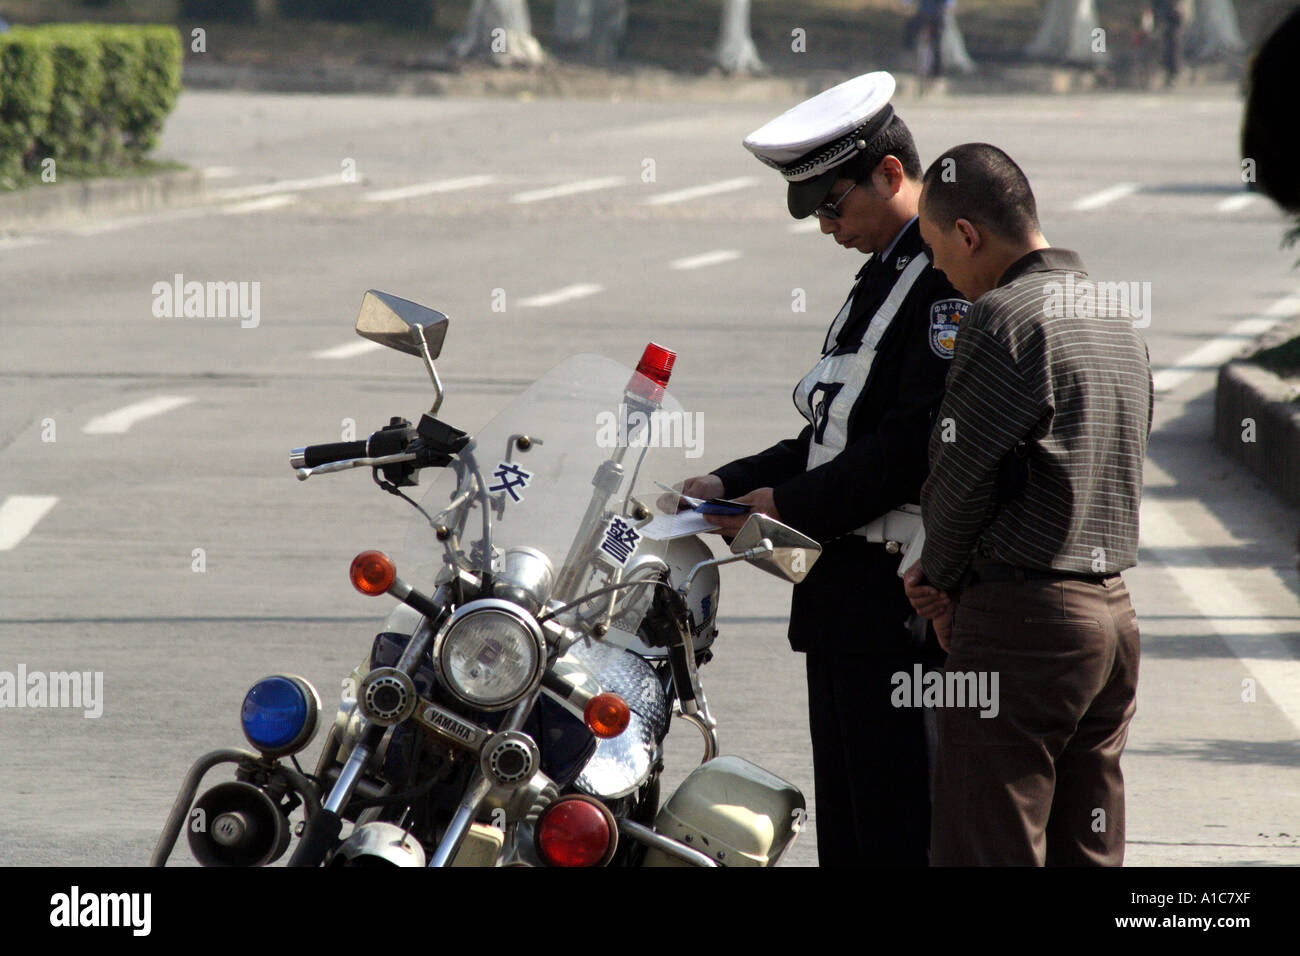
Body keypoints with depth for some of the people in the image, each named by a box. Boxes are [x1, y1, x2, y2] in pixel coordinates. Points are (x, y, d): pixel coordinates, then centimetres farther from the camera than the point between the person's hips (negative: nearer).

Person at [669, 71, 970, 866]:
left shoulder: (957, 273, -14)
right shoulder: (888, 273, 20)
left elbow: (921, 444, -21)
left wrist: (793, 505, -14)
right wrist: (732, 486, 12)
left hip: (901, 600, -10)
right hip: (846, 594, 11)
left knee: (899, 835, -10)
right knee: (847, 830, 12)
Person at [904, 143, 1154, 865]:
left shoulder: (1005, 316, -13)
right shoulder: (1118, 318, 15)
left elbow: (961, 477, -13)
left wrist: (941, 577, 7)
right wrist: (951, 580, 11)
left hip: (1023, 620, -9)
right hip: (1113, 610, 9)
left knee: (990, 850, -7)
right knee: (1088, 855, 11)